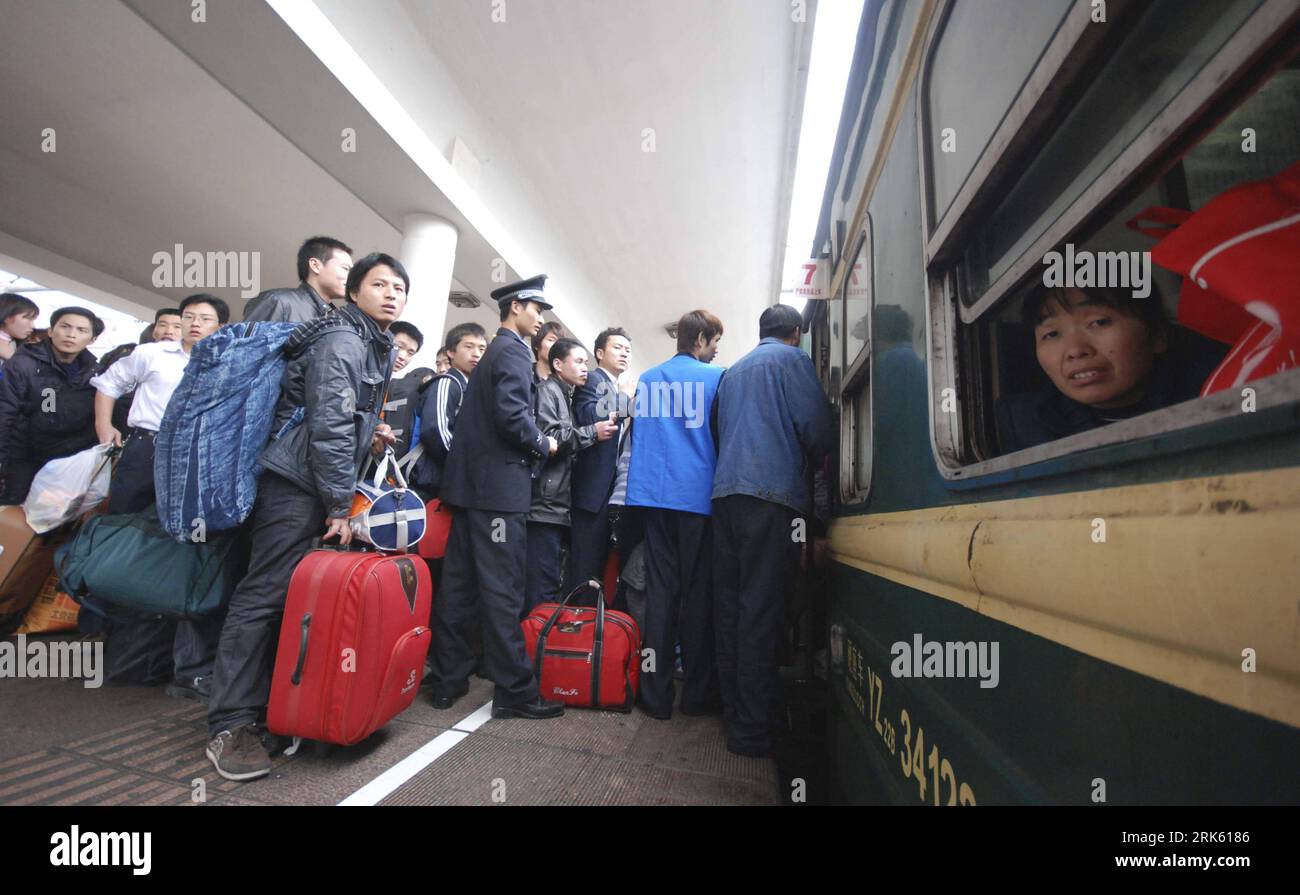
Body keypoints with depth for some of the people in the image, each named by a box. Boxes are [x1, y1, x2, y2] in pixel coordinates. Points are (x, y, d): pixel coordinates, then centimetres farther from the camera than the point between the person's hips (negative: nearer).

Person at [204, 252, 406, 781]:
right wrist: (340, 505, -17)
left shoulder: (377, 348, 17)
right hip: (299, 483, -9)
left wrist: (371, 433, 11)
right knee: (265, 594, -8)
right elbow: (329, 424, -18)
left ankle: (270, 700, 20)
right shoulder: (341, 341, -12)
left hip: (325, 486, 9)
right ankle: (230, 726, -2)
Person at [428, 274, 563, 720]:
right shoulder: (514, 351, -8)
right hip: (500, 484, -10)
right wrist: (544, 445, -6)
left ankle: (448, 681, 20)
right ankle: (514, 691, 2)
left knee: (459, 585, 11)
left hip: (470, 482, 10)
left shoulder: (493, 352, 22)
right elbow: (512, 414, -21)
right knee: (502, 591, -6)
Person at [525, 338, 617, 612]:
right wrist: (591, 433, -13)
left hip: (559, 504, 10)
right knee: (541, 588, -10)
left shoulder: (567, 396, 25)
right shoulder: (548, 390, -2)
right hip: (545, 502, -9)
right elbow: (545, 437, -17)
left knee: (549, 583, 10)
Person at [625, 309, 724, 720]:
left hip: (653, 491, 4)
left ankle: (656, 694, 10)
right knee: (698, 592, 4)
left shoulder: (647, 379, 13)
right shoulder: (716, 377, 0)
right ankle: (699, 693, 13)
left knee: (660, 589, 7)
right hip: (699, 495, -4)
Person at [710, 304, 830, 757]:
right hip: (773, 492, -7)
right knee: (761, 609, -8)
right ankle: (752, 727, -4)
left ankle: (734, 709, 18)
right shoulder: (791, 359, 3)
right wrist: (814, 468, 13)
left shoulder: (733, 371, 25)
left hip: (726, 492, 7)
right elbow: (815, 425, -5)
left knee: (729, 605, 9)